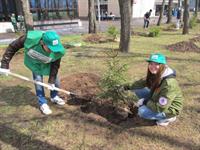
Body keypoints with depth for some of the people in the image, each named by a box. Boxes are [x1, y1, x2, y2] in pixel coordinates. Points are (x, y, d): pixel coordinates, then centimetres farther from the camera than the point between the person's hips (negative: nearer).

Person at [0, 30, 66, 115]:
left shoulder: (57, 51, -37)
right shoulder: (31, 38, -42)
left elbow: (55, 66, -19)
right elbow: (12, 47, -25)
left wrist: (51, 81, -17)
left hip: (48, 64, 2)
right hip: (34, 63, -1)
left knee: (55, 80, 4)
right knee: (38, 81, -6)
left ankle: (54, 97, 34)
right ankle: (43, 103, 13)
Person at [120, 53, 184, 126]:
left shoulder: (169, 84, -35)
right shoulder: (155, 75, -11)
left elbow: (160, 108, -32)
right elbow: (144, 82, 10)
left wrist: (145, 102, -21)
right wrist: (129, 87, 4)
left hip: (170, 108, -8)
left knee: (142, 111, -23)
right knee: (139, 90, -1)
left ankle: (167, 118, -1)